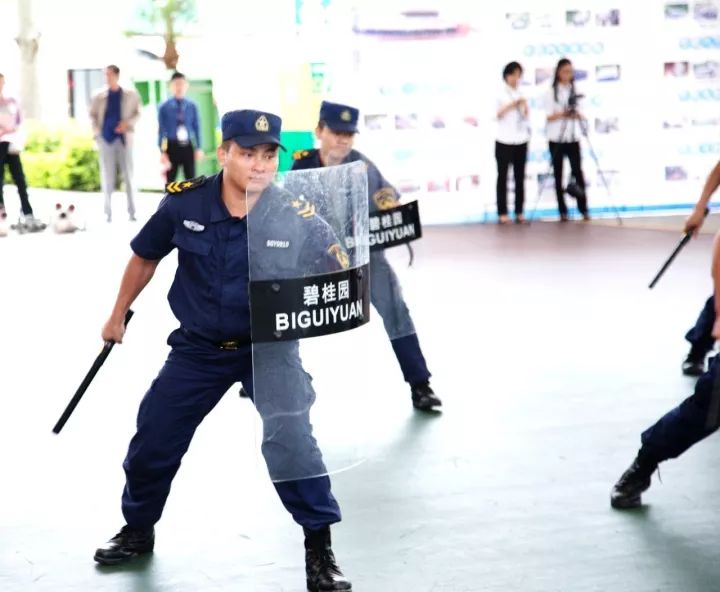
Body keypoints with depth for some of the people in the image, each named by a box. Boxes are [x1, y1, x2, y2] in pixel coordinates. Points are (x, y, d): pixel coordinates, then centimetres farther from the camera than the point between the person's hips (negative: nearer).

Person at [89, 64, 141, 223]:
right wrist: (97, 132, -3)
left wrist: (128, 123, -11)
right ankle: (108, 212, 6)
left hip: (124, 137, 0)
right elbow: (92, 115, 11)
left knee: (128, 175, 2)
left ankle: (132, 211, 7)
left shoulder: (131, 95, 4)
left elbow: (137, 113, 7)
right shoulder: (99, 97, 6)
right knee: (107, 176, 2)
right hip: (106, 138, 0)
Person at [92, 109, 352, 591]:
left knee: (291, 440, -19)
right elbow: (146, 257, 4)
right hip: (198, 348, 3)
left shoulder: (296, 218, -20)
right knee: (154, 439, 9)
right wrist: (118, 315, 13)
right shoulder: (184, 202, -15)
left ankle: (320, 548, -1)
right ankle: (138, 530, 36)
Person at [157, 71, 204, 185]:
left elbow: (197, 127, 7)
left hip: (188, 146, 2)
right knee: (170, 180, 4)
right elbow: (161, 130, -2)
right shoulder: (164, 107, -2)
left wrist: (198, 148, 1)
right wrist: (162, 152, -7)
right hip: (172, 146, -2)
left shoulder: (192, 106, 4)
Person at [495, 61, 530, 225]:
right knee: (503, 177, -2)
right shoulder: (500, 93, 1)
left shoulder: (521, 94, 15)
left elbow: (526, 116, 15)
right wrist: (513, 104, -18)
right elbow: (497, 114, -10)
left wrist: (525, 106, -4)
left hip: (521, 140, 5)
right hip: (504, 140, -5)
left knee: (520, 177, 3)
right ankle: (502, 213, -1)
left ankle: (519, 212, 6)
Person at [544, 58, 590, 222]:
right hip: (556, 138, -2)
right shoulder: (551, 92, 0)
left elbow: (580, 116, 11)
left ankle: (583, 209, -8)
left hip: (573, 137, 2)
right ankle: (563, 211, 4)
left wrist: (576, 114, -11)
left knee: (577, 171, -8)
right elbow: (549, 116, -5)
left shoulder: (575, 91, 11)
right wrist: (563, 114, -21)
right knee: (558, 174, 1)